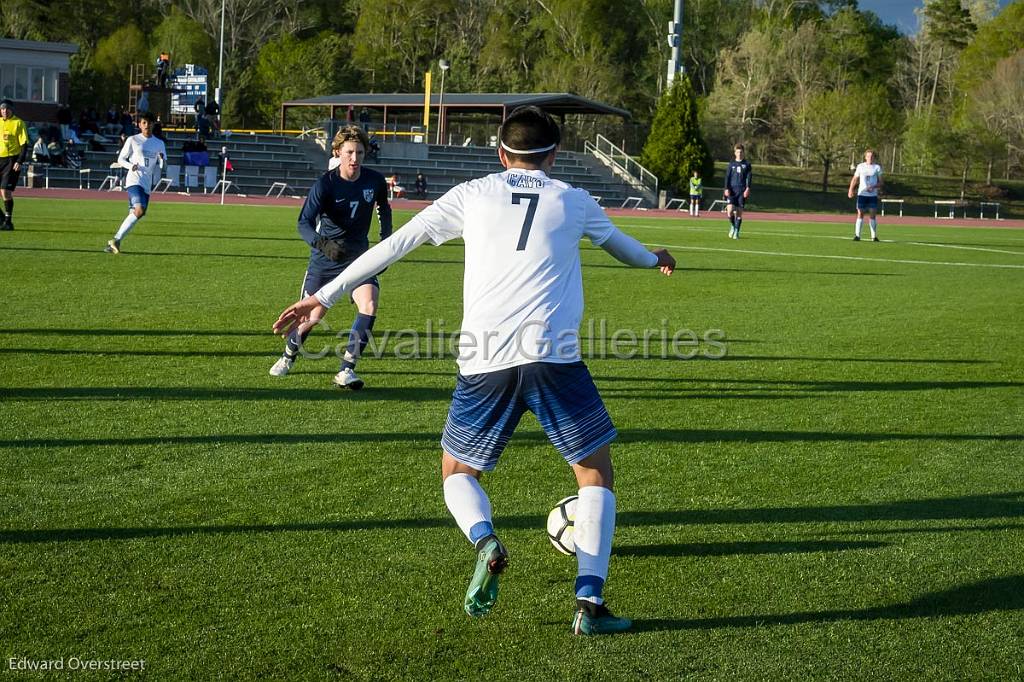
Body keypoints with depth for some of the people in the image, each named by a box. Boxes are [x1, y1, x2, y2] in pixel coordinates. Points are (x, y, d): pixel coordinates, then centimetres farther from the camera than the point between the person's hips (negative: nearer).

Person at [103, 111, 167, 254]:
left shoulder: (159, 143, 12)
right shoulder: (132, 140, 2)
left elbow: (163, 166, 14)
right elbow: (120, 159, 7)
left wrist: (162, 160, -10)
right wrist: (131, 166, -13)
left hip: (147, 184, 5)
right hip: (134, 181, -5)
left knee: (135, 214, 2)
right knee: (139, 210, -24)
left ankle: (115, 240, 13)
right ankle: (116, 240, -18)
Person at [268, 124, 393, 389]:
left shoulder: (375, 181, -7)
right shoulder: (325, 184, -18)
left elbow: (384, 209, 16)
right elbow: (304, 223, -29)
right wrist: (323, 244, -47)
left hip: (359, 256, 2)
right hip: (325, 258, -2)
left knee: (369, 305, -23)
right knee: (312, 317, 5)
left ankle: (346, 370, -16)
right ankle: (288, 356, 38)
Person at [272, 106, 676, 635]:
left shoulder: (471, 196, 12)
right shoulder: (574, 202, 15)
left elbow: (393, 246, 10)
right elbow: (620, 245, 35)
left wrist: (325, 297, 15)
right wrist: (654, 259, 59)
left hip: (484, 362, 1)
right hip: (552, 356, 0)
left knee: (457, 471, 21)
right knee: (596, 473, 15)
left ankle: (485, 542, -11)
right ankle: (589, 602, 0)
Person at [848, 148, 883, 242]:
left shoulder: (877, 167, 5)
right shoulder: (860, 166, 7)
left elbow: (880, 182, 6)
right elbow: (855, 179, 11)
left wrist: (873, 187, -14)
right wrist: (851, 189, -4)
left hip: (873, 194, 0)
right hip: (862, 194, 0)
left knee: (873, 215, -1)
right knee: (860, 214, -3)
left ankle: (874, 236, 3)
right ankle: (857, 235, -3)